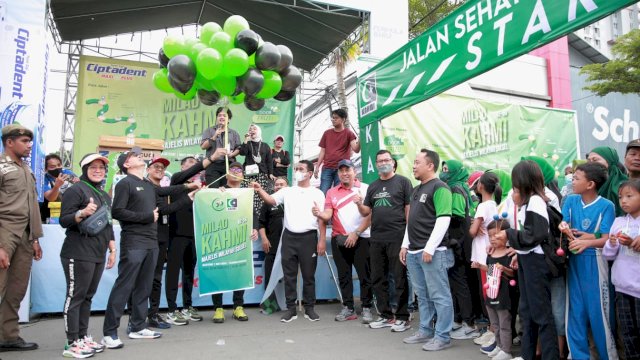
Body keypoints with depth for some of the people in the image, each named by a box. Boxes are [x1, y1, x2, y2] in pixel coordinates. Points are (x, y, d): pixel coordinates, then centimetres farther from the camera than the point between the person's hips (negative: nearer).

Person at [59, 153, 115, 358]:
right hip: (78, 255, -8)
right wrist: (83, 212, -29)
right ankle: (71, 344, 2)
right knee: (75, 296, -4)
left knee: (88, 297, 11)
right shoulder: (76, 190, -5)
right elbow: (63, 221, -11)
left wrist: (112, 250, 18)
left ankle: (83, 337, 19)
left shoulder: (105, 196, 19)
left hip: (98, 255, 8)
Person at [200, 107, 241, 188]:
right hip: (213, 164, -1)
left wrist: (232, 154, -9)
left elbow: (238, 148, 11)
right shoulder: (209, 131, 14)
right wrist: (214, 137, -9)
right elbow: (203, 146, 3)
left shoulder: (234, 133, 18)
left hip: (229, 165, 1)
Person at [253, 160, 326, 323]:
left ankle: (309, 308, 20)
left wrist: (322, 240, -6)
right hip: (289, 237, 2)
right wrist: (260, 190, -23)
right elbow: (271, 200, -5)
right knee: (289, 275, 7)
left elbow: (322, 219, 0)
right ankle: (291, 309, 17)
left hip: (308, 237, -2)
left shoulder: (317, 193, 2)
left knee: (308, 275, 7)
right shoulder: (287, 191, 9)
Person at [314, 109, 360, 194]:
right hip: (327, 168, 3)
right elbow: (322, 151, 14)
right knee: (323, 193, -4)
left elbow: (356, 149, -10)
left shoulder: (348, 133, 4)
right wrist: (317, 167, 6)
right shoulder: (327, 133, 14)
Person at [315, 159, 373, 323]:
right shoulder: (332, 192, 10)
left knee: (365, 275, 0)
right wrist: (319, 214, -21)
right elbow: (328, 215, 1)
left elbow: (370, 215, -6)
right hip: (339, 240, 4)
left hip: (360, 239, -3)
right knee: (344, 275, 9)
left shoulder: (365, 189, -2)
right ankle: (348, 308, 18)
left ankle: (366, 308, 10)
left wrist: (356, 233, -11)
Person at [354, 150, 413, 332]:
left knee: (400, 279, 1)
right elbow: (366, 212, 15)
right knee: (378, 279, 10)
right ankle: (385, 315, 23)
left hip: (397, 238, -5)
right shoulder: (373, 186, 16)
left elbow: (409, 209, -3)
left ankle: (402, 317, 12)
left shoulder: (403, 182, 1)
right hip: (376, 239, 6)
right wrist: (359, 204, -6)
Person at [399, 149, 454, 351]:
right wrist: (405, 245, 17)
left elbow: (443, 220, -16)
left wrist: (429, 249, -19)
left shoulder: (439, 188, -9)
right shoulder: (416, 190, 18)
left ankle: (442, 336, 9)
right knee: (422, 295, 15)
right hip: (414, 252, 9)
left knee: (439, 296, 0)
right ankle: (425, 331, 26)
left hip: (433, 252, -9)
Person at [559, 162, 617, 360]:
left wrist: (587, 241, -31)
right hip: (574, 260, 4)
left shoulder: (606, 206, -9)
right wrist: (565, 229, -24)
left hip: (594, 262, -4)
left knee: (598, 312, 3)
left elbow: (607, 239, -13)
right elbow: (563, 223, -1)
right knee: (575, 311, 10)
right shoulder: (571, 200, 4)